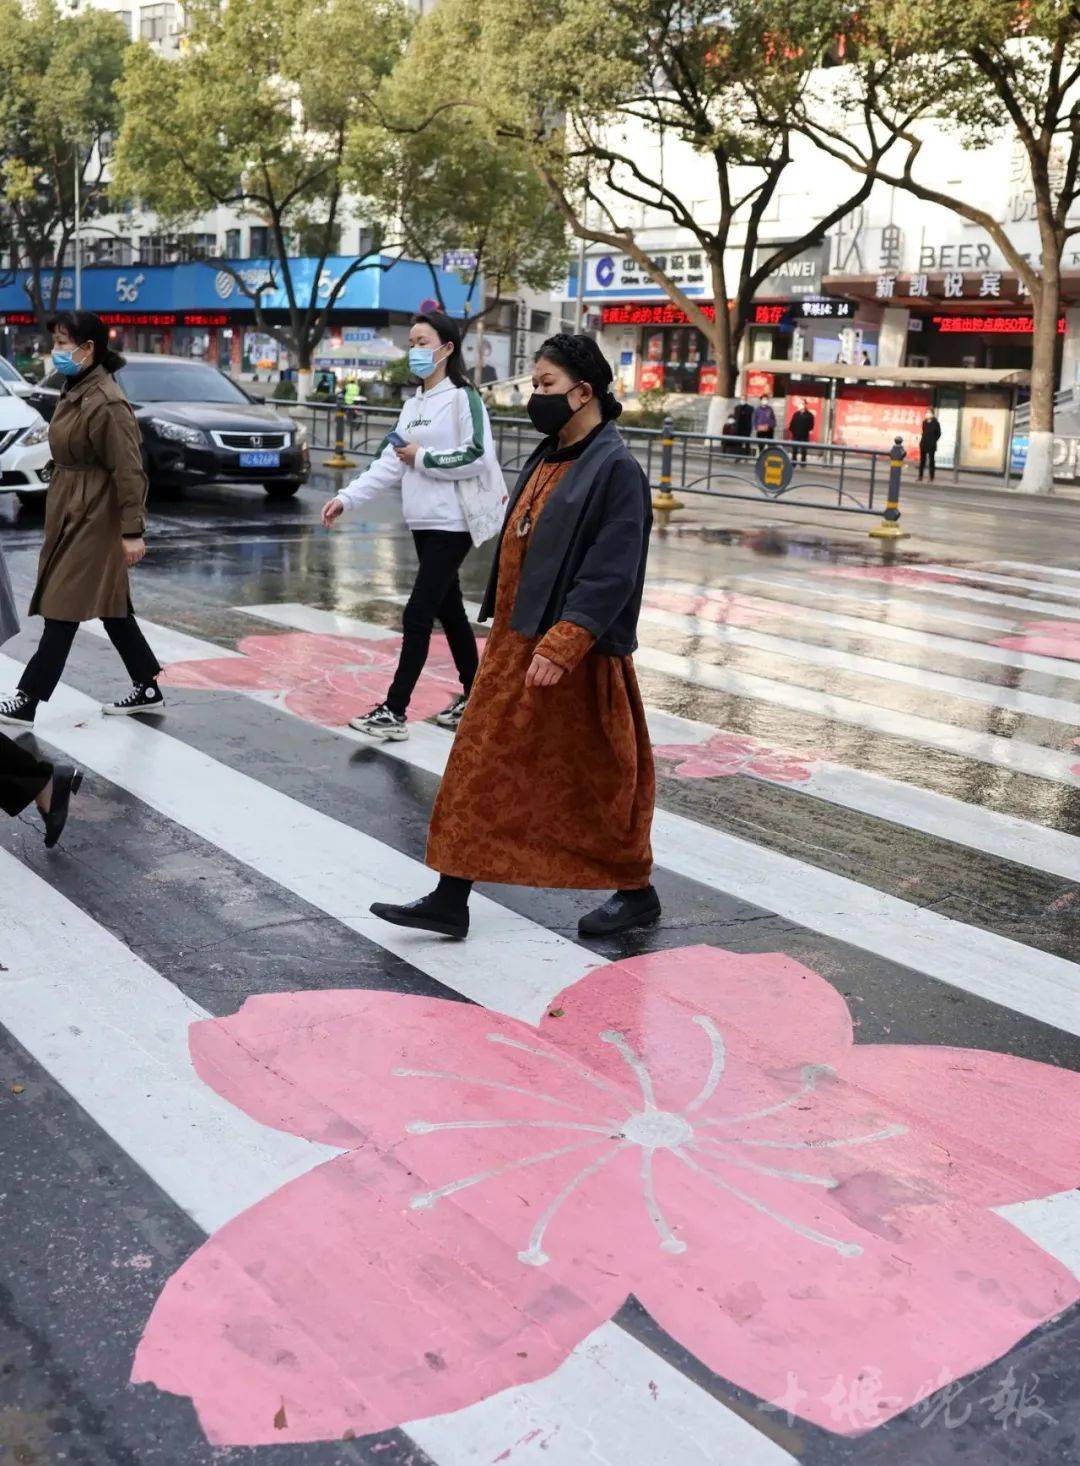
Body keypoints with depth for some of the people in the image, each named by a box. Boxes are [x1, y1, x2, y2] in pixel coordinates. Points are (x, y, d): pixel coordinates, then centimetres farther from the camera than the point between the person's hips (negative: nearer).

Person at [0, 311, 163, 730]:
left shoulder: (106, 403, -20)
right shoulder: (74, 391, 9)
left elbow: (129, 470, -21)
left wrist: (132, 531, -21)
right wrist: (58, 507, 18)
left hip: (93, 518, -10)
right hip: (69, 513, 10)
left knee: (64, 607, -4)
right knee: (109, 605, 14)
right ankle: (147, 689, 23)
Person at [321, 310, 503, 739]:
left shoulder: (463, 397, -9)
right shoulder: (412, 404, 15)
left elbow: (477, 457, -19)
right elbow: (389, 462, 11)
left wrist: (423, 457, -11)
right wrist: (348, 497, 2)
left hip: (451, 524, -8)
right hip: (423, 523, 8)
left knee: (417, 614, -9)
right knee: (449, 611, 13)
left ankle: (394, 712, -6)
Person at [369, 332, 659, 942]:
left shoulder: (615, 467, -15)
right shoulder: (547, 460, 12)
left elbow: (612, 572, -22)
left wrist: (560, 646, -27)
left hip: (576, 659, -9)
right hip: (515, 645, 9)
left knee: (596, 779, 6)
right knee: (482, 765, 8)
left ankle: (637, 893, 26)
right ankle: (451, 901, 15)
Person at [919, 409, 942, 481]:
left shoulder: (936, 423, -7)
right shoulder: (924, 422, 6)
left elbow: (938, 433, -1)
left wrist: (934, 441, -3)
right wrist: (922, 439, 4)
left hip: (931, 445, -4)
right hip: (923, 444, 4)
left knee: (931, 461, 1)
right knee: (922, 460, 7)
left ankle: (931, 478, 7)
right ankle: (920, 477, 12)